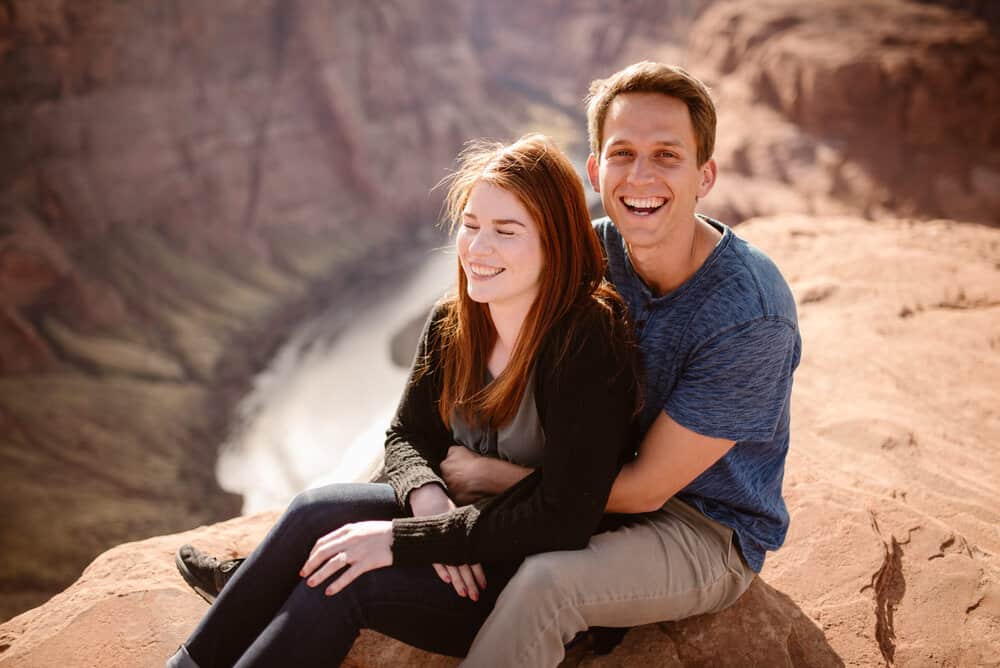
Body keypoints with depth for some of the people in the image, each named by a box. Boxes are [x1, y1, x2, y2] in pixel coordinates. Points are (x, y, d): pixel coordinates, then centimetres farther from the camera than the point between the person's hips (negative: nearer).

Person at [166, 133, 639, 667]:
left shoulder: (588, 344, -25)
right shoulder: (451, 324, -2)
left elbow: (563, 522, -28)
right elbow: (407, 436, 8)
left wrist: (401, 538, -26)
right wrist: (428, 498, -17)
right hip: (470, 517, 7)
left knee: (340, 587, -21)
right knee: (318, 512, -14)